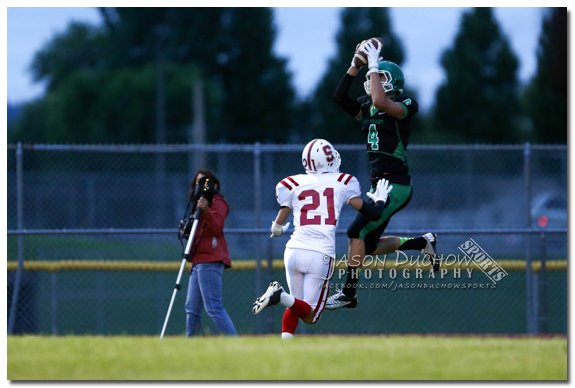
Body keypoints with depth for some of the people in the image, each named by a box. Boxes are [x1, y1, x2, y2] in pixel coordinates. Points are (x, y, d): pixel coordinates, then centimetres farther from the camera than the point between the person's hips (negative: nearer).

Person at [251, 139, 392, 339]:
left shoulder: (293, 184, 10)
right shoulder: (343, 182, 7)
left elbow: (278, 226, 14)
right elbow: (373, 214, 10)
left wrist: (277, 230, 39)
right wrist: (380, 199, 32)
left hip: (294, 251, 3)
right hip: (320, 254, -3)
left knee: (296, 306, 22)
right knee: (310, 316, 3)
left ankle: (285, 339, -6)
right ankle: (282, 296, -27)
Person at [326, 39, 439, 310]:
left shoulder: (404, 105, -9)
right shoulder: (367, 107, 14)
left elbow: (380, 102, -28)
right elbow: (340, 96, 8)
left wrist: (373, 65, -19)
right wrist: (357, 64, 2)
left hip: (396, 186, -9)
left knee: (356, 232, -16)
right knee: (368, 247, 10)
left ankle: (348, 292, -9)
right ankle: (422, 242, 27)